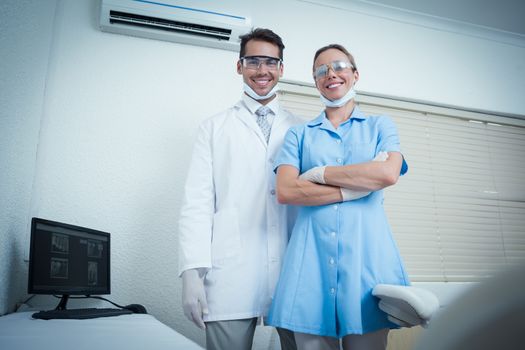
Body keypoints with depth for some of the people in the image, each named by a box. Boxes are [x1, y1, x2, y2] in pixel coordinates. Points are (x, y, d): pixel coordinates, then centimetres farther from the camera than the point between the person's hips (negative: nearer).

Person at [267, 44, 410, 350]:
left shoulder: (380, 125, 14)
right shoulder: (299, 134, 14)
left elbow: (389, 173, -7)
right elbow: (285, 191, -4)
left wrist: (318, 173, -4)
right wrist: (362, 183, -8)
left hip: (366, 253, 0)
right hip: (311, 256, 1)